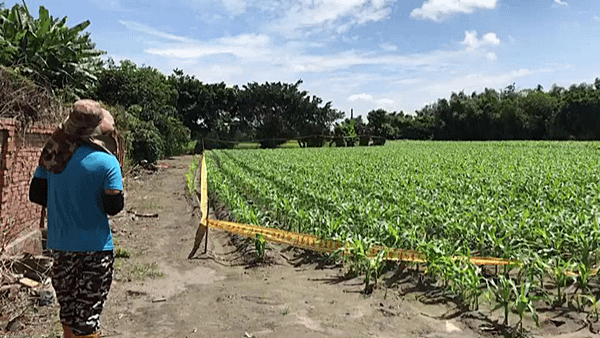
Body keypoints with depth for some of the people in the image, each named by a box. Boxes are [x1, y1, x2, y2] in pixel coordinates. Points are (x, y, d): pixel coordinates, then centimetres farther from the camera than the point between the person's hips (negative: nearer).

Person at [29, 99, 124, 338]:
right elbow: (114, 207, -14)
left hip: (60, 245, 5)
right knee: (87, 317, 5)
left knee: (67, 313, 21)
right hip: (95, 247, -5)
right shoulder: (106, 162, -14)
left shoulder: (52, 157, 0)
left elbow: (36, 195, 5)